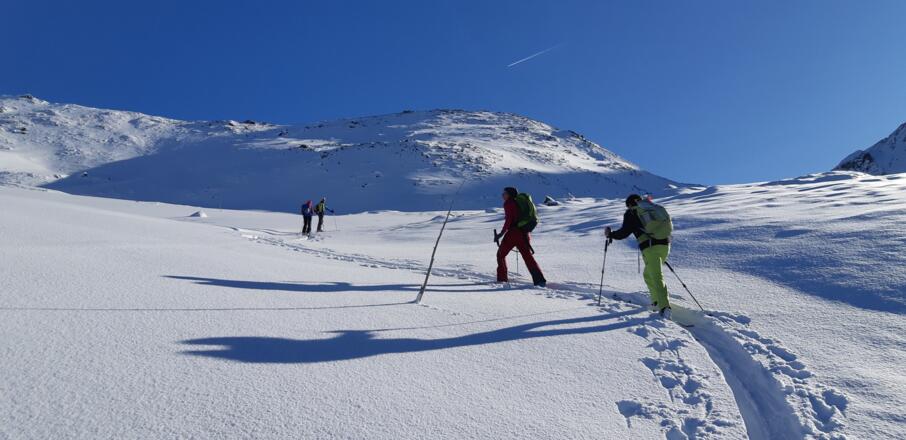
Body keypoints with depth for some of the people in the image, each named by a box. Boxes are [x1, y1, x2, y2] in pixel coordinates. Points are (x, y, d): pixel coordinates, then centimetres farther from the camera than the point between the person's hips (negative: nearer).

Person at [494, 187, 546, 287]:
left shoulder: (508, 203, -4)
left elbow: (508, 220, -14)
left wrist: (501, 233, -12)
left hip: (513, 233, -7)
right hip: (524, 233, 7)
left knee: (501, 254, 12)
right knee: (528, 257, 4)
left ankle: (502, 278, 13)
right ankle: (540, 280, -9)